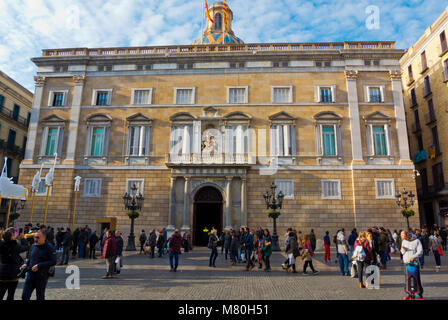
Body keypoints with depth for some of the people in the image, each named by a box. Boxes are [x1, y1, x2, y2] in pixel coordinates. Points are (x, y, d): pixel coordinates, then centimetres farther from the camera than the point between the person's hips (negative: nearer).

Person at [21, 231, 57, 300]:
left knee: (40, 297, 7)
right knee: (25, 296, 5)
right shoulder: (33, 246, 6)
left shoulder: (49, 247, -12)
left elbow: (53, 262, -17)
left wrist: (38, 266, -21)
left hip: (42, 276, -5)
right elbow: (29, 258, 19)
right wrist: (25, 264, -2)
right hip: (30, 275, 5)